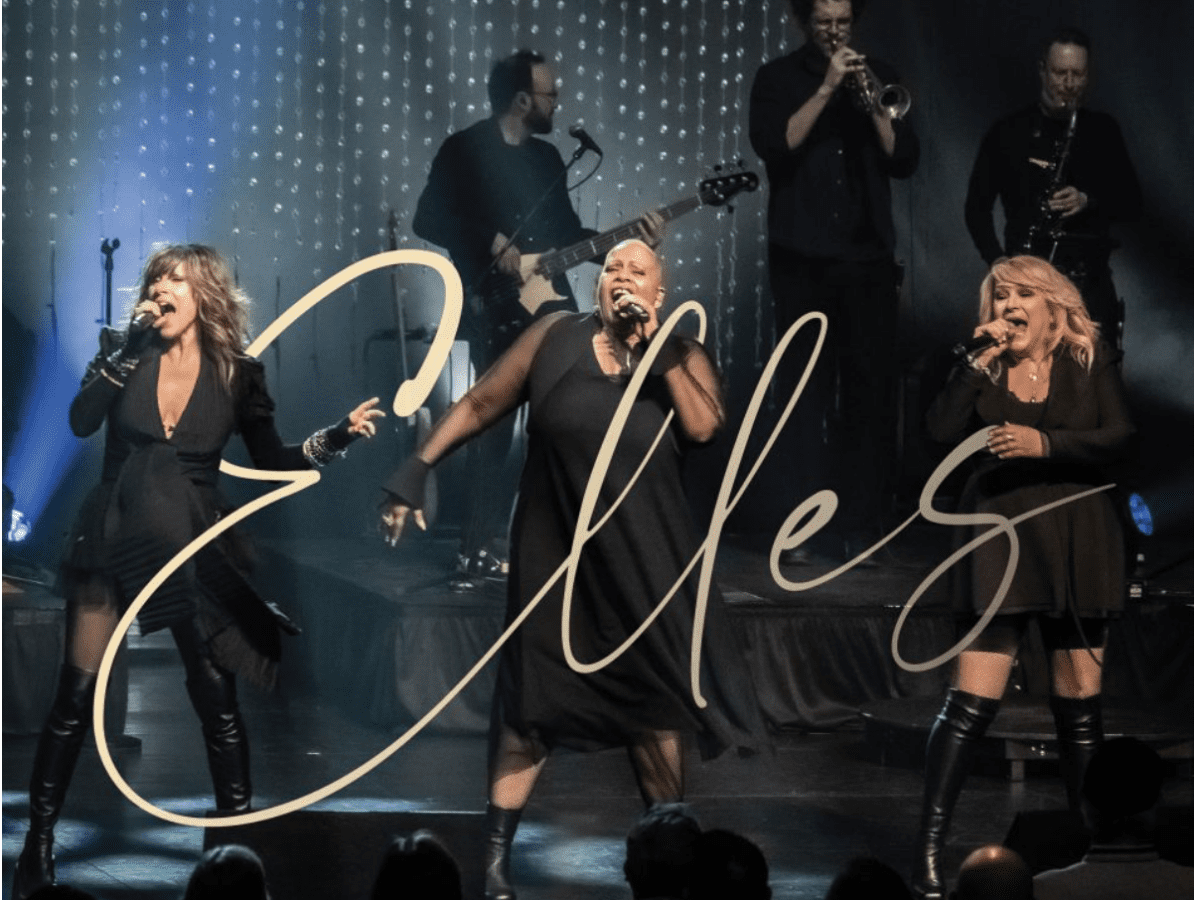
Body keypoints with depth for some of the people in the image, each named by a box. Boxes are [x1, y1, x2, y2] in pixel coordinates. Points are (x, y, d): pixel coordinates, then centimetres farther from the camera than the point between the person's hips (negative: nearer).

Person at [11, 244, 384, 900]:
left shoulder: (237, 374, 0)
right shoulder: (124, 352, 1)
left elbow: (274, 461, 0)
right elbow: (82, 421, -13)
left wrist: (338, 437, -16)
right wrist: (129, 346, -17)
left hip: (190, 548, 0)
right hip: (113, 541, 0)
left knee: (217, 699, -4)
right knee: (76, 694, -2)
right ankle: (39, 839, 7)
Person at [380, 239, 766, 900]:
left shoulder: (681, 359, 0)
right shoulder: (555, 337, -1)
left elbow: (705, 427, -19)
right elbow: (482, 404, 1)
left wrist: (658, 348, -18)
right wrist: (417, 468, -5)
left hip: (642, 563, 1)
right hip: (554, 555, -1)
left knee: (655, 702, 7)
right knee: (530, 703, 0)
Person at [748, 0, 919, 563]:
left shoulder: (876, 76, 12)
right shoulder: (778, 79, 6)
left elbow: (904, 159, 4)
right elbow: (773, 145, -11)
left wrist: (871, 101, -8)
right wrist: (826, 89, -14)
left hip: (869, 257, 2)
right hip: (802, 260, -2)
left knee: (869, 391, -3)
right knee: (802, 393, -4)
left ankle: (861, 530, -2)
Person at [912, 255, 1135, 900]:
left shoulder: (1089, 360, 5)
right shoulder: (985, 368, 8)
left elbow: (1119, 438, -7)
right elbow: (942, 431, -6)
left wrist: (1044, 443, -18)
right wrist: (979, 362, -9)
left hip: (1074, 539, 1)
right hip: (999, 537, -1)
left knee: (1078, 698, 3)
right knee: (974, 698, -9)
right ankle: (929, 846, -8)